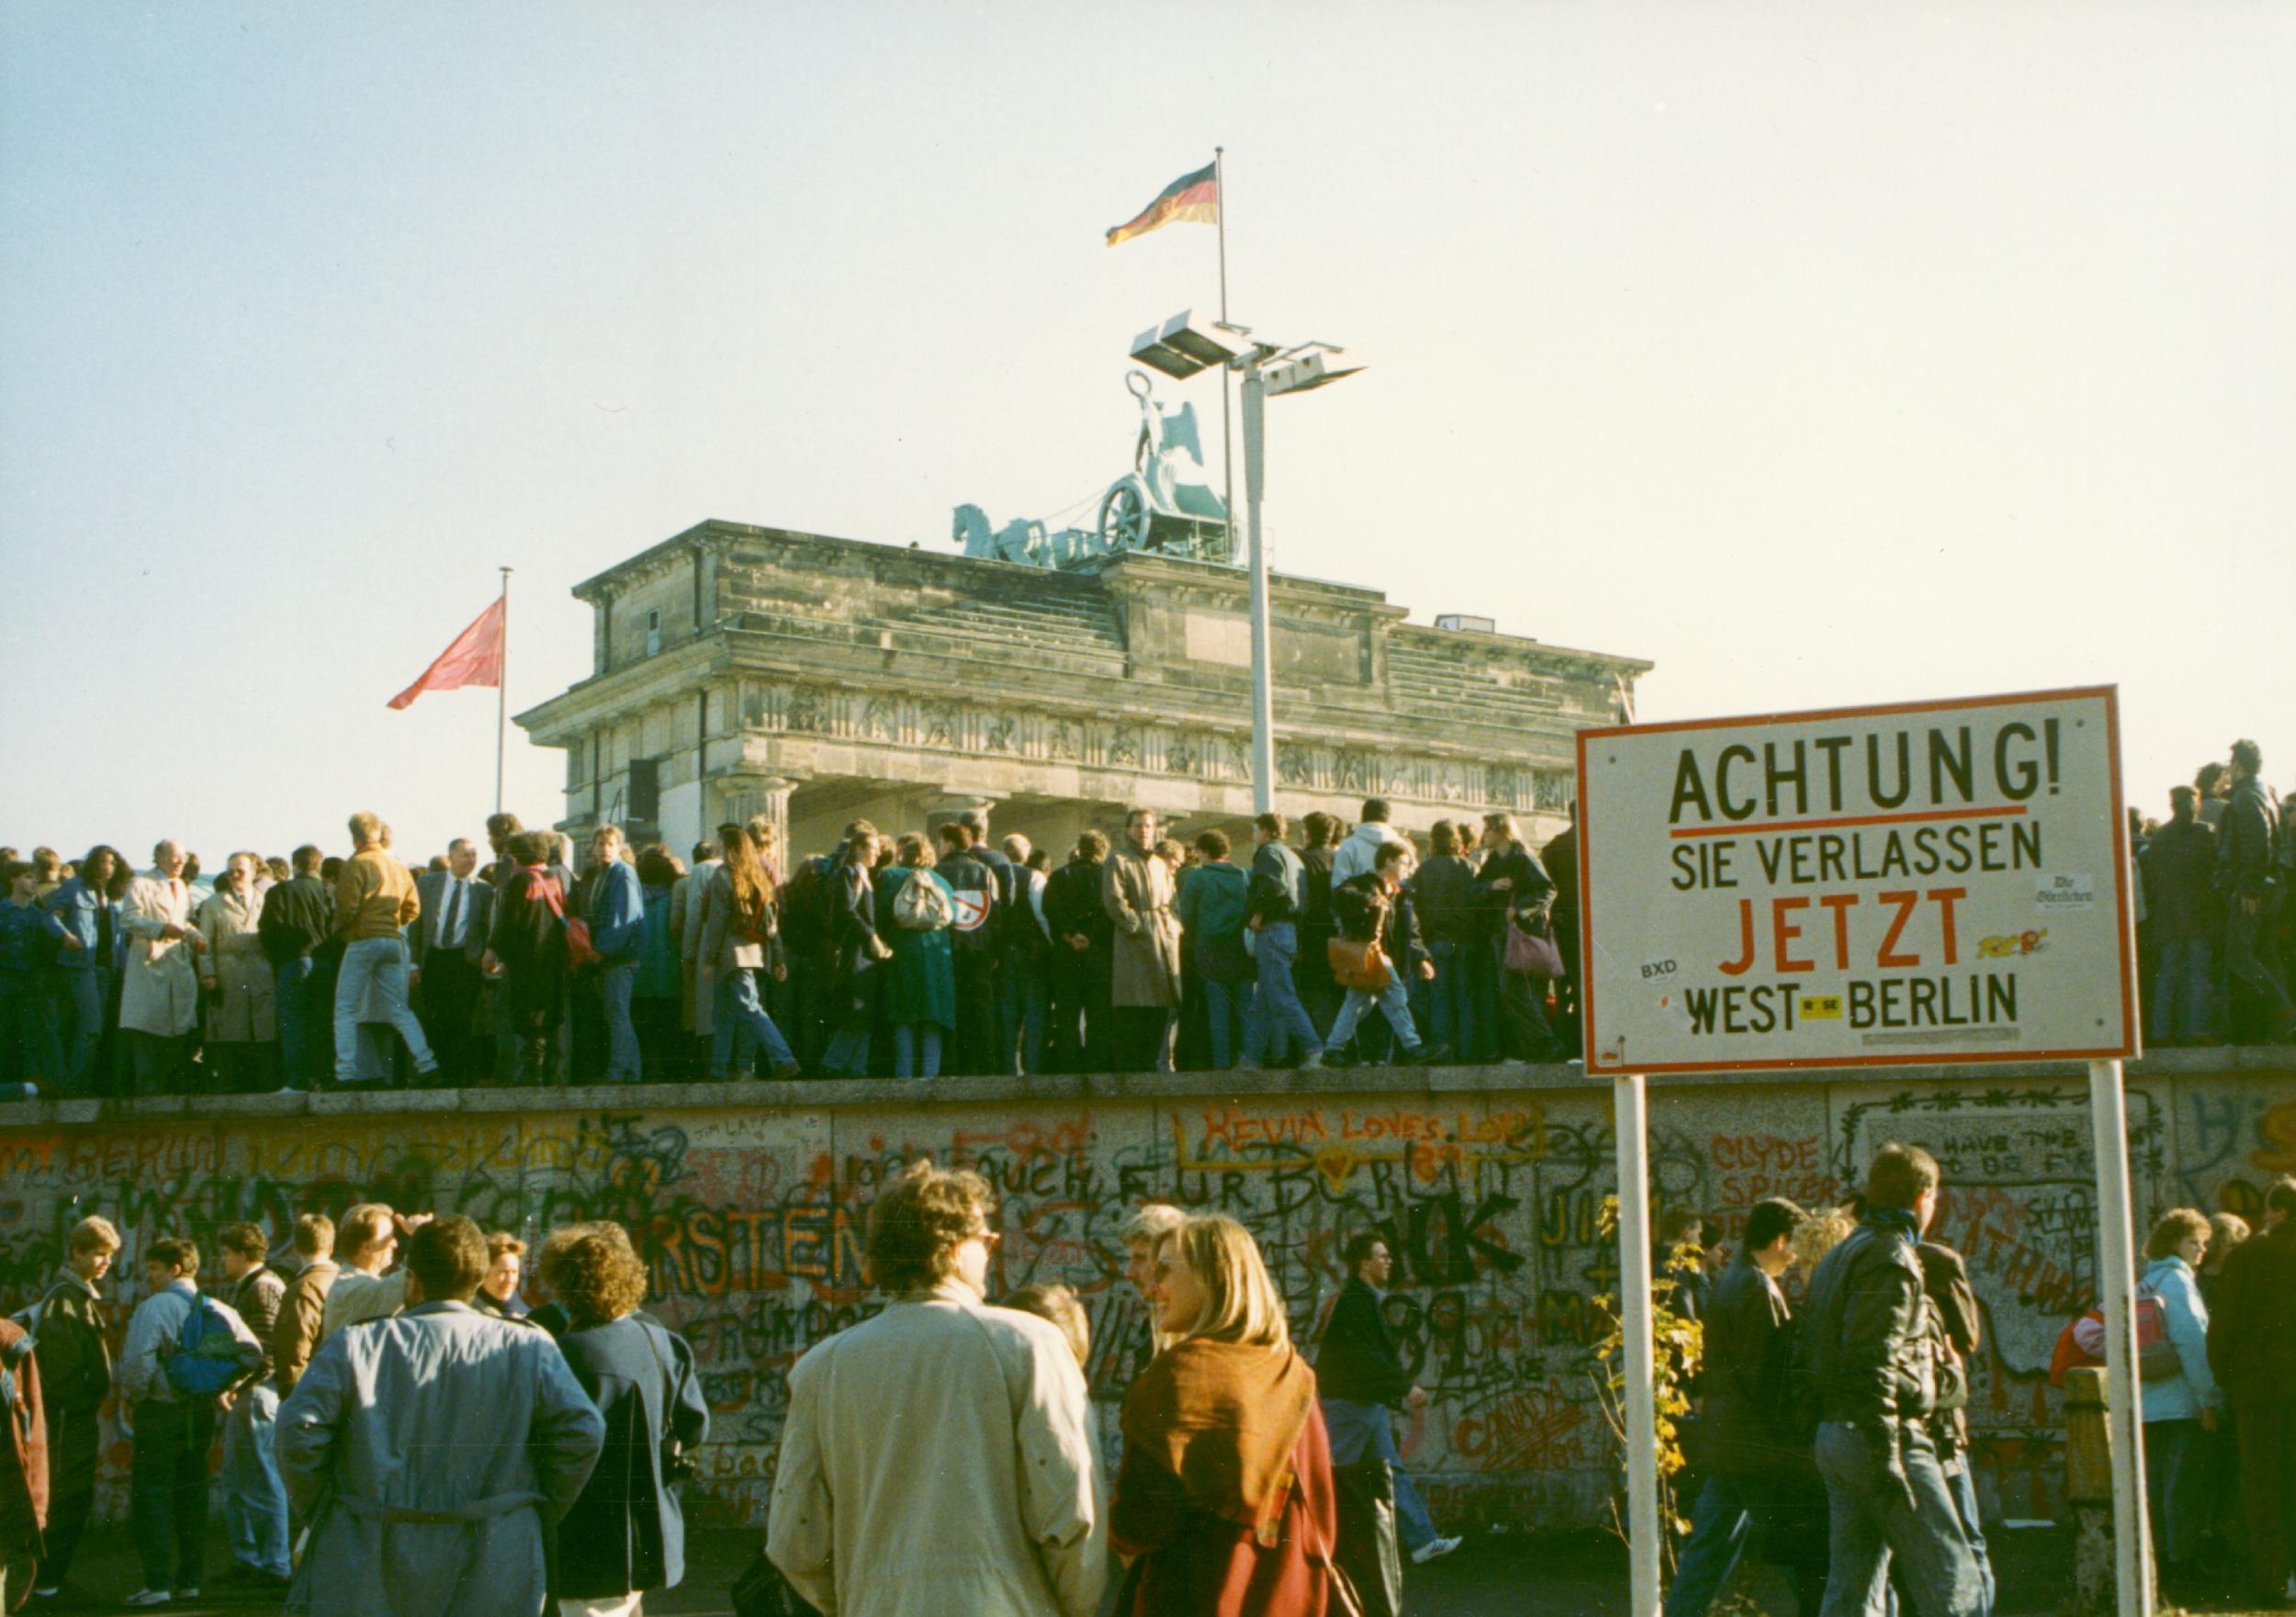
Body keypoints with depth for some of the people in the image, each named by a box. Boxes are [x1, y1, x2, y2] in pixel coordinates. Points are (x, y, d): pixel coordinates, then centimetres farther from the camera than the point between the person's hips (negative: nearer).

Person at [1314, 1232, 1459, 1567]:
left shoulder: (1367, 1300, 15)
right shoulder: (1353, 1303, -17)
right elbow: (1367, 1358, -22)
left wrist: (1403, 1392, 15)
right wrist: (1405, 1388, -18)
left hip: (1368, 1402, 10)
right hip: (1349, 1402, -10)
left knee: (1393, 1471, 10)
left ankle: (1421, 1541, 13)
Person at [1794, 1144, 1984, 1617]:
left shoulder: (1838, 1257, 19)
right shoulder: (1891, 1258, -10)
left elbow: (1804, 1359, 19)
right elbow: (1874, 1364, -20)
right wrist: (1887, 1459, -21)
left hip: (1831, 1433, 9)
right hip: (1884, 1433, -9)